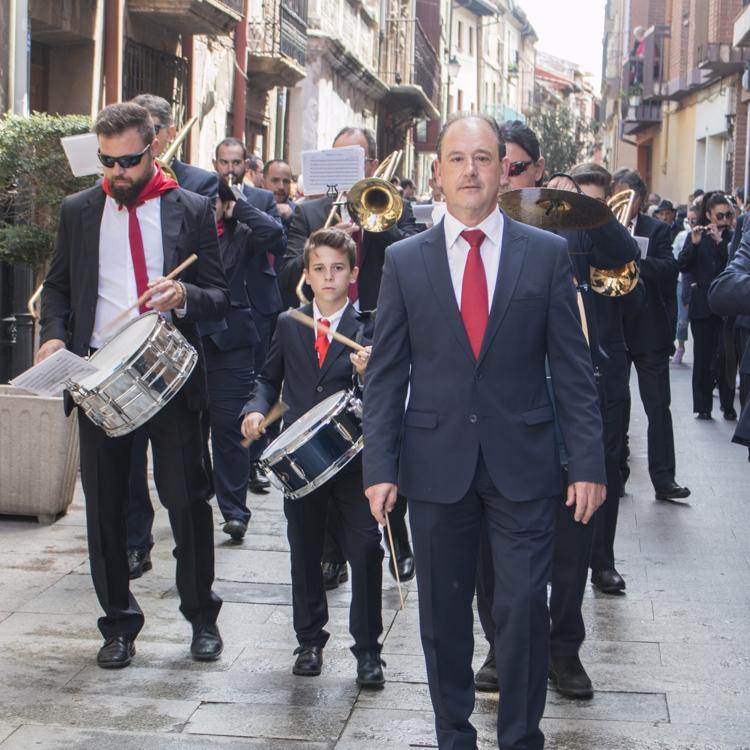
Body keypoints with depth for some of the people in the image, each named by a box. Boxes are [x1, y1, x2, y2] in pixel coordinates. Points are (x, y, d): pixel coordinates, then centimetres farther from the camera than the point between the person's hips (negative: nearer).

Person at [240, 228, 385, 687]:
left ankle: (367, 650, 4)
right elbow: (271, 378, 16)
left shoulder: (367, 330, -1)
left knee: (366, 551, -7)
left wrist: (368, 373, -28)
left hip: (353, 456, -3)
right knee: (305, 554, 12)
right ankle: (310, 640, 27)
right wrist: (257, 409, -2)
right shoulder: (289, 325, 8)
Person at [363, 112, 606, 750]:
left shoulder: (547, 254, 2)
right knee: (443, 612, 10)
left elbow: (572, 367, 2)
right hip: (437, 464, 1)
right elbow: (385, 374, 4)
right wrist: (380, 466, -4)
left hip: (523, 463, -1)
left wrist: (588, 462, -3)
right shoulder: (405, 261, 4)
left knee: (524, 608, -2)